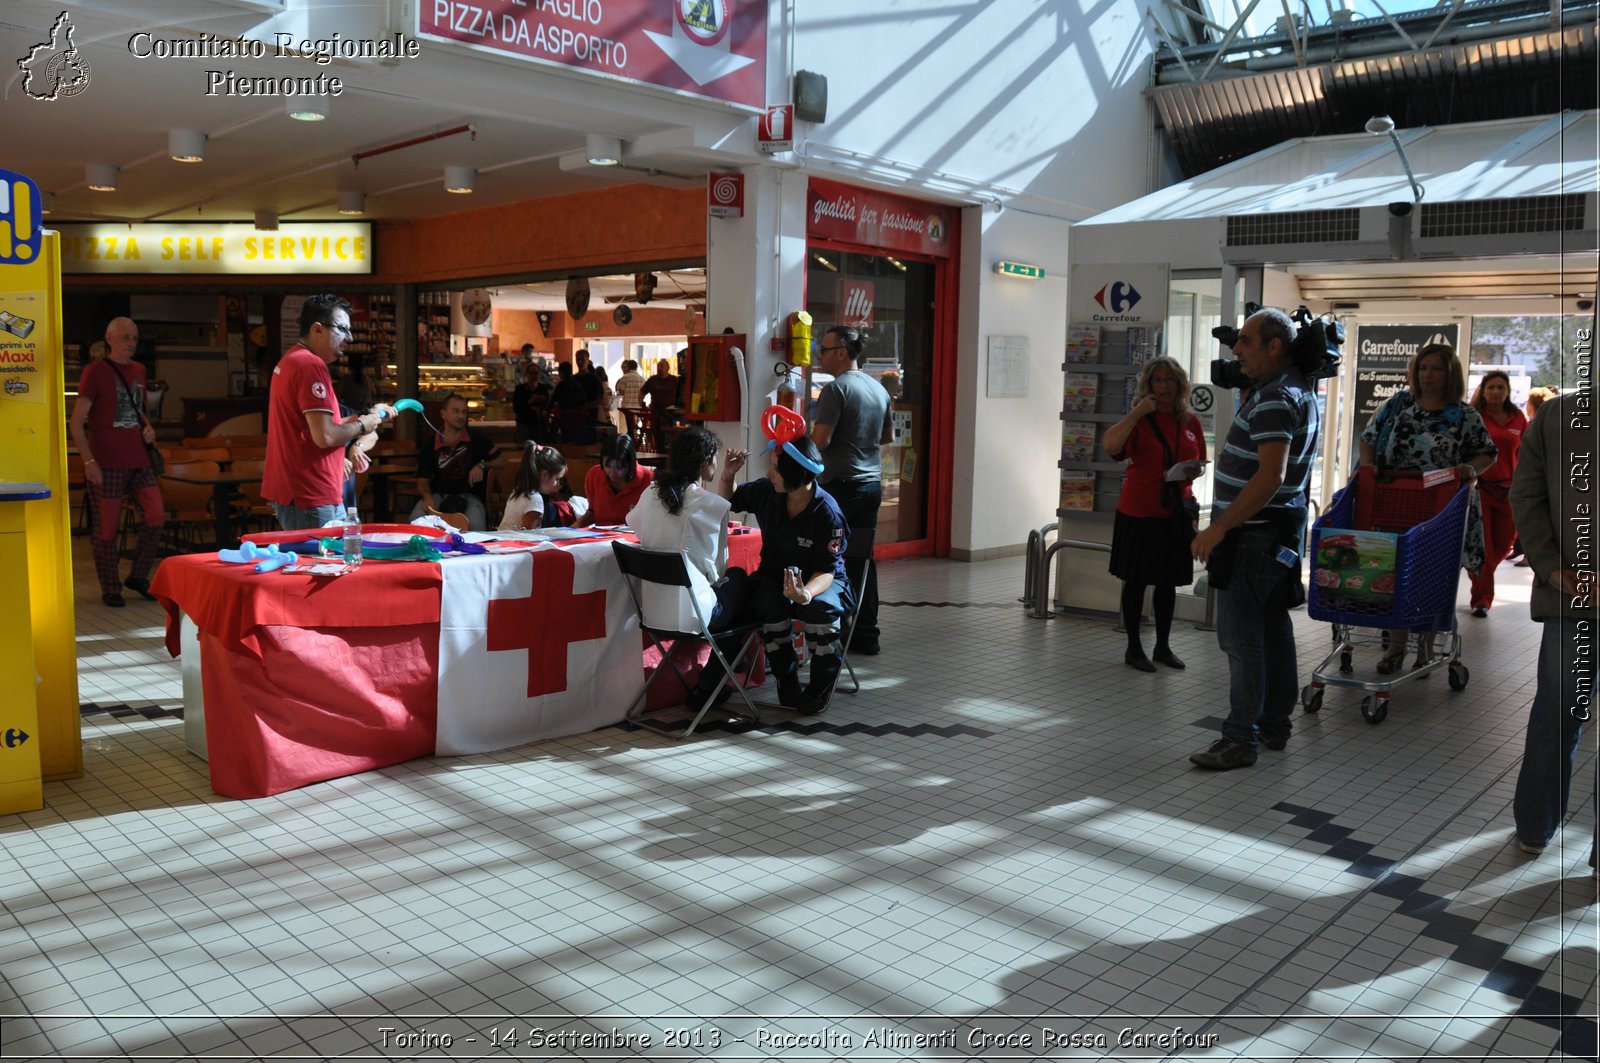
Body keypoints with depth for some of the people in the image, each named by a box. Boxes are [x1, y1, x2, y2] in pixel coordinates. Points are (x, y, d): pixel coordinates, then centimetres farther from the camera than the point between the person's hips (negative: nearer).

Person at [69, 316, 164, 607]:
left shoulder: (138, 371, 13)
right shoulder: (95, 371, -6)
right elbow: (77, 422, -9)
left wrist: (148, 428, 5)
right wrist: (88, 461, -17)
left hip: (138, 459, 6)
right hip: (106, 463, -6)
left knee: (156, 518, 3)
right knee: (107, 527, 2)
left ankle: (138, 577, 21)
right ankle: (110, 589, 13)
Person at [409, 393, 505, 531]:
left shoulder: (476, 438, 3)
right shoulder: (431, 445, 4)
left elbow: (502, 461, 8)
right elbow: (422, 481, 8)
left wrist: (483, 465, -11)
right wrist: (428, 497, -13)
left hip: (469, 495, -1)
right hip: (439, 495, 1)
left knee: (476, 524, -34)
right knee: (416, 518, -29)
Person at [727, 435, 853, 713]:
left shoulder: (827, 512, -23)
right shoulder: (765, 492, -9)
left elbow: (826, 570, -23)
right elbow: (726, 499, 11)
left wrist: (806, 593, -44)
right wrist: (728, 473, -11)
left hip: (820, 580, -3)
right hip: (774, 578, 3)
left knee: (821, 606, -37)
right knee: (770, 605, -33)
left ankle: (819, 688, -13)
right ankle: (787, 681, -11)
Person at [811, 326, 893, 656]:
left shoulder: (836, 388, -12)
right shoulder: (878, 389, 12)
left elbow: (820, 441, -18)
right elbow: (887, 434, 25)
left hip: (843, 484, -8)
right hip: (872, 483, 8)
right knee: (862, 559, 11)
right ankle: (866, 634, 15)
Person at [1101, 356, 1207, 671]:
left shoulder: (1191, 422, 5)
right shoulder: (1139, 420, -7)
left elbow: (1200, 463, 16)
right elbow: (1111, 446, -26)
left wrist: (1193, 472, -7)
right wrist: (1138, 412, -25)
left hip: (1176, 513, 4)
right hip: (1139, 512, -4)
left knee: (1168, 582, 13)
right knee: (1136, 581, 4)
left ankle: (1163, 646, 26)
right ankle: (1133, 648, 16)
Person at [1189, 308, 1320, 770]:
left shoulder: (1277, 399, -18)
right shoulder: (1297, 388, 14)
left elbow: (1271, 476, -27)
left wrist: (1219, 527, -27)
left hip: (1256, 532, -11)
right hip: (1280, 530, 11)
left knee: (1241, 634, -7)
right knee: (1272, 627, 15)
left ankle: (1239, 739, -3)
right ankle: (1274, 725, 25)